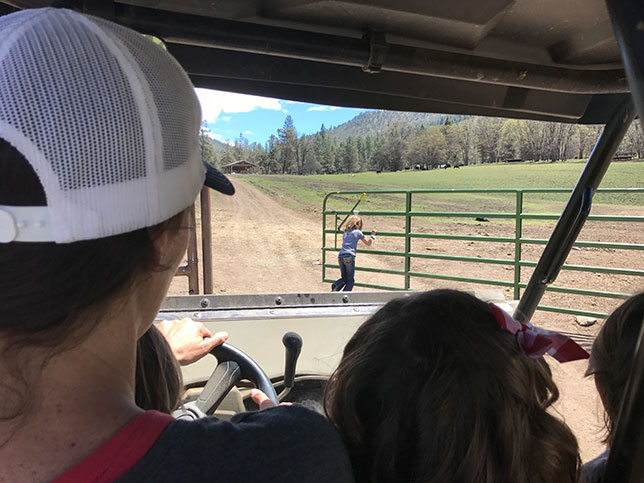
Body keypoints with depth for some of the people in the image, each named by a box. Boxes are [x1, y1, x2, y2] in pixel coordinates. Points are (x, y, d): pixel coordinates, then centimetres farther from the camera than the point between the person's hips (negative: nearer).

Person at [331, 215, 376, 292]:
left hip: (340, 256, 5)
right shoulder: (358, 232, 7)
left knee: (344, 278, 17)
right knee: (350, 280, 6)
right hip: (349, 256, -5)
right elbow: (368, 243, 18)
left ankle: (335, 285, -11)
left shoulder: (345, 233, 21)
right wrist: (372, 235, 34)